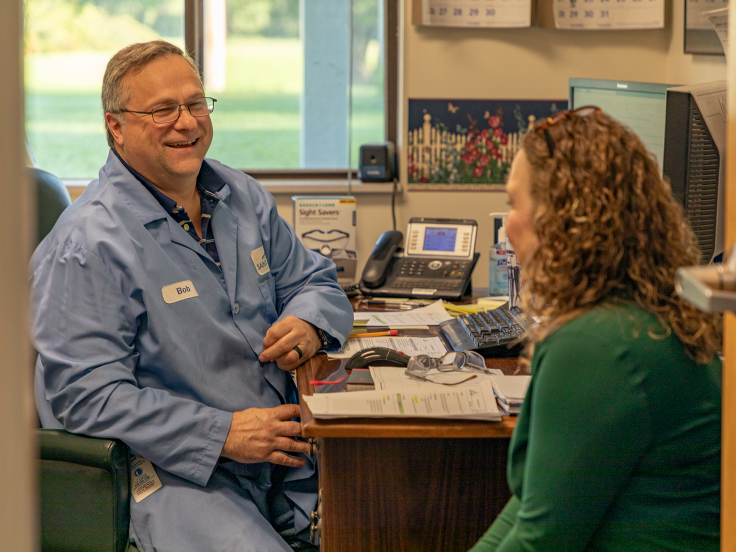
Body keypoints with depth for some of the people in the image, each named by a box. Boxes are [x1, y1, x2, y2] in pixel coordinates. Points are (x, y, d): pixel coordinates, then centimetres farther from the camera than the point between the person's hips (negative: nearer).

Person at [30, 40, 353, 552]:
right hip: (174, 471, -7)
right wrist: (221, 434, -22)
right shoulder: (87, 245, -13)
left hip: (280, 441, 7)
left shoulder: (242, 196, 13)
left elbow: (314, 280, 23)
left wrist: (308, 323, -4)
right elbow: (86, 397, -17)